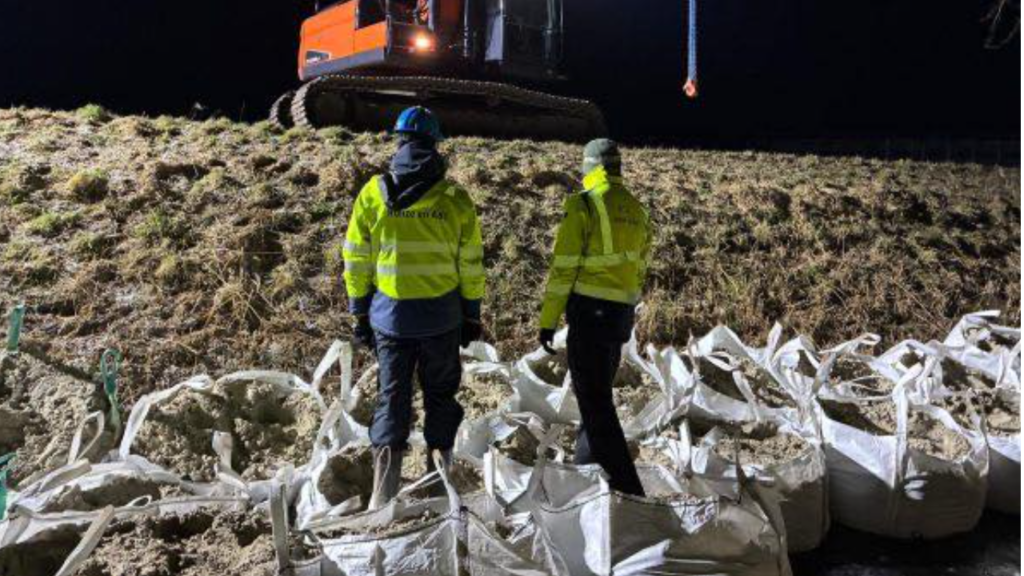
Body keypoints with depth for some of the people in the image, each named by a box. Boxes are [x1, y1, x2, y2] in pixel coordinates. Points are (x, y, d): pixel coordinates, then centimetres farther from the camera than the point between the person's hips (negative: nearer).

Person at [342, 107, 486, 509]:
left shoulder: (372, 194, -3)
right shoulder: (456, 200, -4)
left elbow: (356, 260, 1)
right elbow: (471, 264, -1)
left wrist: (359, 314, 10)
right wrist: (472, 316, 9)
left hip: (390, 316, 0)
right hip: (442, 317, 0)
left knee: (392, 399, 8)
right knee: (440, 395, 16)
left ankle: (383, 494, 3)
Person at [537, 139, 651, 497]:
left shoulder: (583, 205, -10)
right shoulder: (636, 210, 12)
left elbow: (563, 268, -12)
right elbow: (640, 271, 15)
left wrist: (548, 320, -7)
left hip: (589, 310, -7)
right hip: (621, 316, 8)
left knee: (595, 402, -3)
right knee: (598, 395, 20)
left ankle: (626, 488, -4)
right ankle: (586, 469, 34)